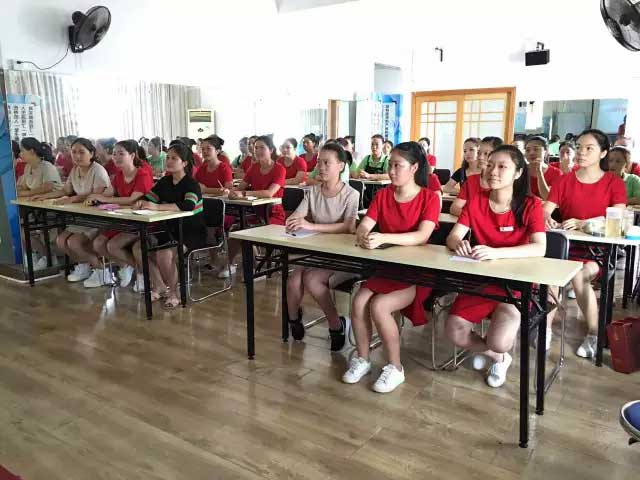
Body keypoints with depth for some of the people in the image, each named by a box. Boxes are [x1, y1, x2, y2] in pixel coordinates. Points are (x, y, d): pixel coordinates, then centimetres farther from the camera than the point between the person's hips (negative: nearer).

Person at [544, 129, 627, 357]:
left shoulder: (614, 183, 2)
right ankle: (546, 327, -16)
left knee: (579, 275, -31)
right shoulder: (566, 180, 8)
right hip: (566, 244, 2)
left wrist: (582, 223, -28)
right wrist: (547, 218, -26)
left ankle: (594, 334, -12)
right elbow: (545, 210, -1)